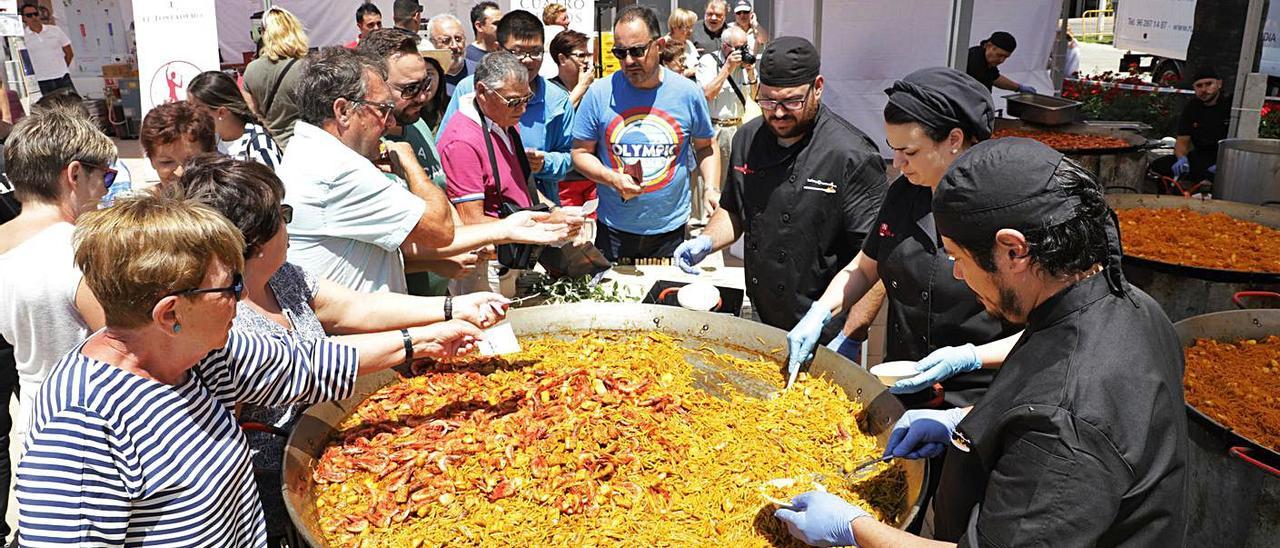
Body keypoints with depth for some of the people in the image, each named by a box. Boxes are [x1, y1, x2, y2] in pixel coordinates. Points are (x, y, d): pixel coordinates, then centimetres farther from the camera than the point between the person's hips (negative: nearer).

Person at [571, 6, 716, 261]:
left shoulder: (688, 92, -3)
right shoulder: (600, 93, -7)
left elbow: (706, 146, 10)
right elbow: (581, 153, 0)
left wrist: (711, 188, -6)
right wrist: (613, 179, -18)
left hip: (671, 230, 1)